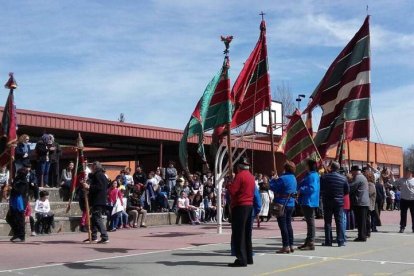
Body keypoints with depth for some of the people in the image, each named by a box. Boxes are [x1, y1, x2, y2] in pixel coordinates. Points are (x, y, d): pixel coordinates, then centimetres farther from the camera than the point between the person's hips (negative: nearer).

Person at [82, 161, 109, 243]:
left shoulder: (98, 175, -11)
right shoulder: (102, 175, 20)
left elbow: (99, 187, -23)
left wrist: (89, 187, -21)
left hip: (97, 202, -11)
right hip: (101, 201, 11)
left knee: (97, 219, -11)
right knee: (94, 218, 17)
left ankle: (105, 237, -16)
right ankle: (94, 237, 25)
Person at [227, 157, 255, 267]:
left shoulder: (239, 175, -13)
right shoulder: (251, 176, 13)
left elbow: (232, 191, -19)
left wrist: (228, 185, 1)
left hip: (240, 206, -8)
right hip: (249, 205, 9)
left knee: (238, 233, -5)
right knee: (247, 233, 14)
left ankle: (241, 259, -7)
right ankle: (249, 257, 19)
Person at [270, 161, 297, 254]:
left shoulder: (283, 178, -18)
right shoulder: (294, 178, 9)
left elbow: (272, 187, -17)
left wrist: (273, 180, 3)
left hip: (282, 204, -8)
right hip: (291, 204, 8)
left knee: (283, 225, -3)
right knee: (288, 224, 15)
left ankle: (286, 247, -3)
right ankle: (291, 245, 18)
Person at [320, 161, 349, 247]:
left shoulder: (324, 177, -7)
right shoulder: (343, 178, -4)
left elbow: (320, 189, -2)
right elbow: (347, 191, 3)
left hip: (327, 202, -1)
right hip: (339, 202, 1)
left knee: (327, 222, 6)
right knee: (339, 222, 5)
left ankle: (328, 241, 7)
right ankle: (341, 241, 4)